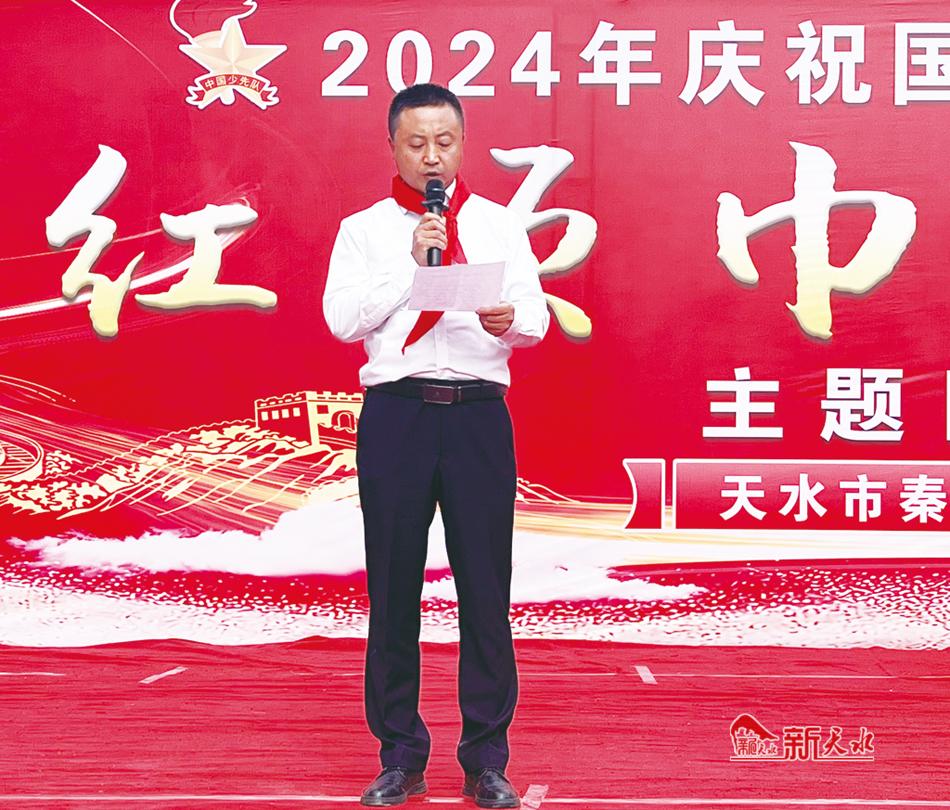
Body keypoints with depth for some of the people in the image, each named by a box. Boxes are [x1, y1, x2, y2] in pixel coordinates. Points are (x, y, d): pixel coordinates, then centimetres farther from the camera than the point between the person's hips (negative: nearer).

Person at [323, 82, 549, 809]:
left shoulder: (499, 224, 14)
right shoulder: (363, 230, 10)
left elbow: (537, 317, 5)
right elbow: (342, 318, -3)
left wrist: (508, 319, -17)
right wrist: (411, 261, -8)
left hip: (479, 413, 1)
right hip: (396, 414, 0)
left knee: (486, 586, 1)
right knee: (394, 587, 4)